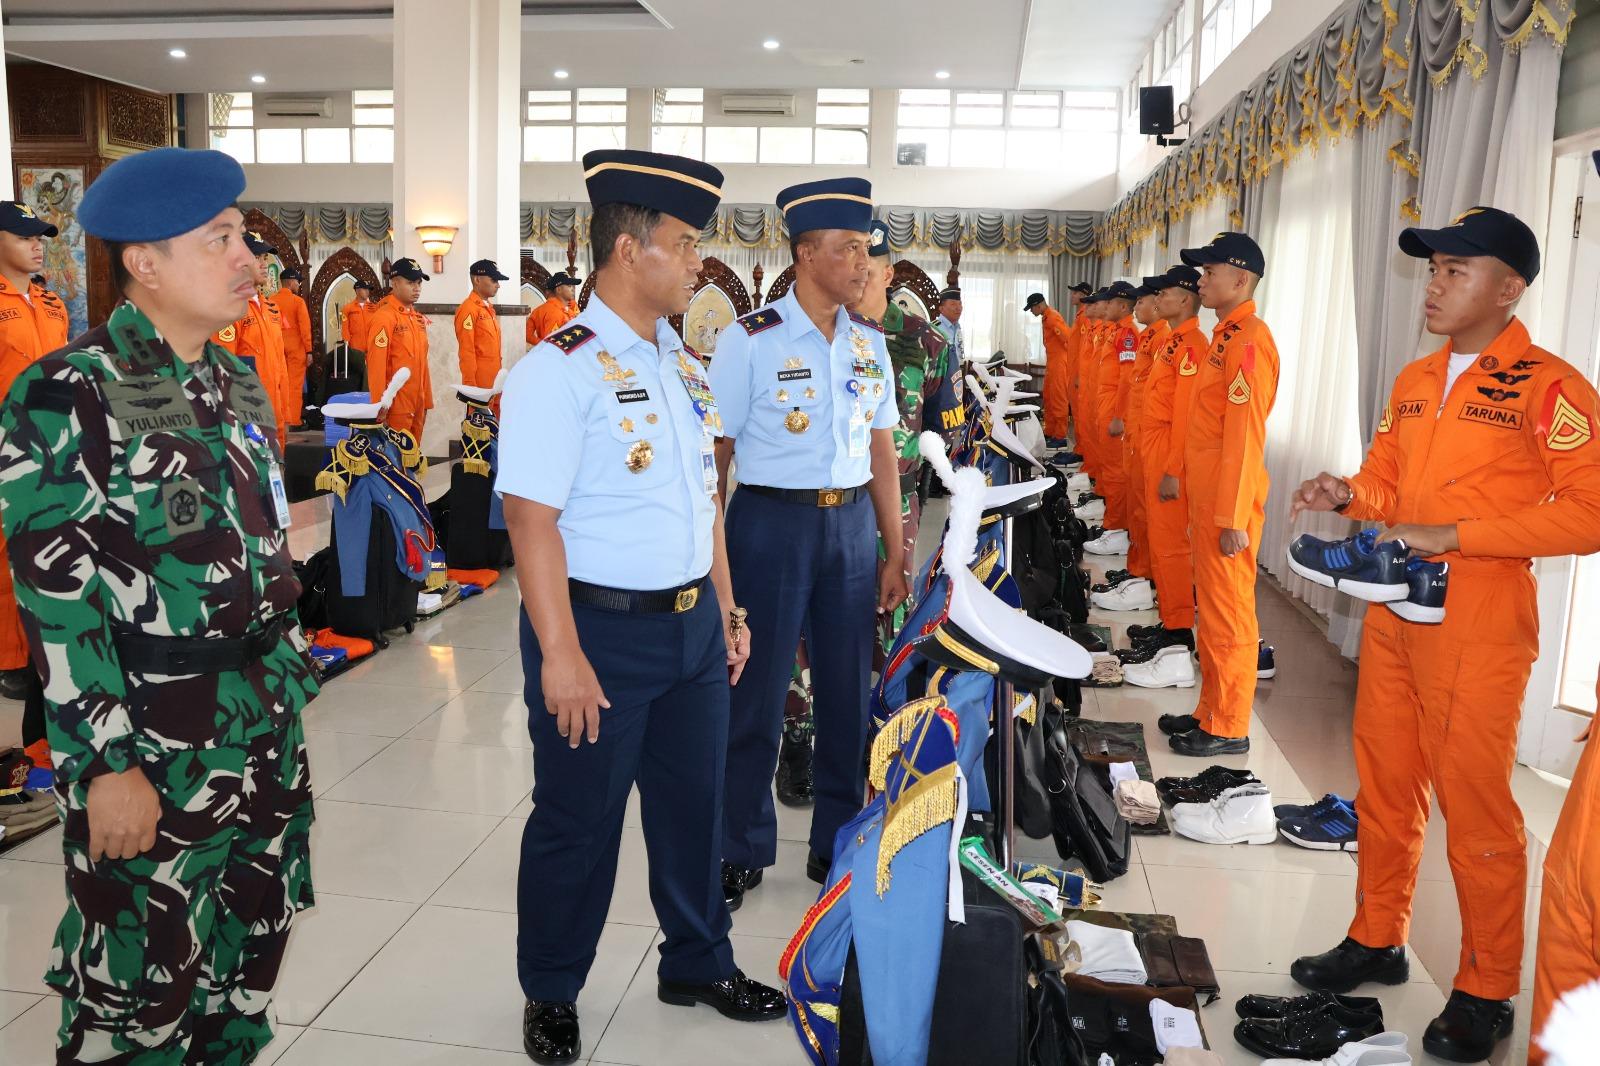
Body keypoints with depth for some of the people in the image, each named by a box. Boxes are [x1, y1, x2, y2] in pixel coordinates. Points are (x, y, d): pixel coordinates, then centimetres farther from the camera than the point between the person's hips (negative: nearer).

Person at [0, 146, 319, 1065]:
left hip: (265, 723, 7)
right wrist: (106, 764, -17)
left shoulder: (239, 384, 10)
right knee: (138, 992, 6)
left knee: (250, 958, 18)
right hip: (151, 738, -6)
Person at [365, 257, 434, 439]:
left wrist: (426, 401, 15)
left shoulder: (419, 318, 12)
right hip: (396, 406, -8)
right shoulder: (383, 317, -13)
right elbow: (376, 367, -16)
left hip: (417, 403, 8)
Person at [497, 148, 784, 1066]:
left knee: (694, 803, 20)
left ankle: (700, 964, 42)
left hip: (694, 625, 7)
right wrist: (560, 655, -22)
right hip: (603, 630, -7)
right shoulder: (561, 368, -15)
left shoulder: (683, 362, 9)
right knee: (579, 822, 10)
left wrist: (726, 608, 14)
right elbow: (532, 519, -19)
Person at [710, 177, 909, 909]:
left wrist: (894, 554, 8)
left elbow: (882, 452, 9)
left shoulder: (869, 342, 6)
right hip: (772, 524, -5)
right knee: (757, 694, 6)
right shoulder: (750, 341, -9)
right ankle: (741, 851, 26)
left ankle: (836, 843, 31)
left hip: (851, 525, 5)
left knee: (848, 691, 13)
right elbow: (715, 457, -7)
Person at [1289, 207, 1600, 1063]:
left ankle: (1486, 993, 20)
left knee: (1474, 808, 3)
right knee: (1384, 788, 15)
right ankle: (1376, 941, 32)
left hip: (1479, 630, -7)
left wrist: (1452, 534, -20)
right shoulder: (1413, 382, 12)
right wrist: (1347, 496, -3)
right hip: (1391, 614, 7)